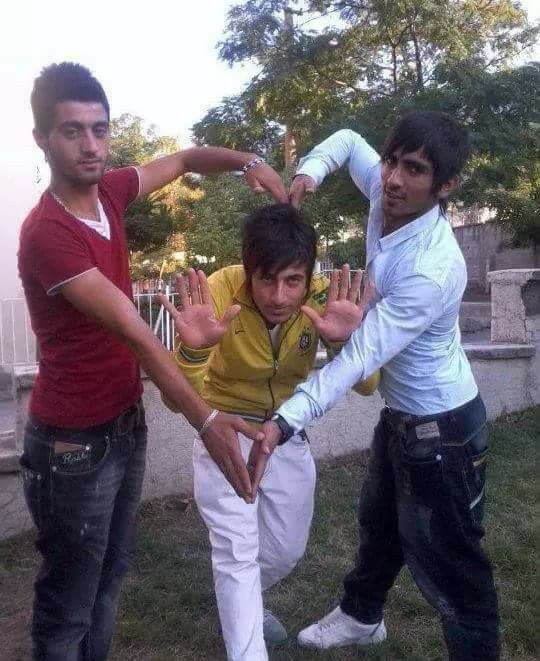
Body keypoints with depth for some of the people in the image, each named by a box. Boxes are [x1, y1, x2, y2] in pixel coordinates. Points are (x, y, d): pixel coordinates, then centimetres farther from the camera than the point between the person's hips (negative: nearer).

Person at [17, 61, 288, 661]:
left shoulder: (108, 192, -1)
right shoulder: (46, 234, -24)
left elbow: (185, 160, 13)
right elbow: (135, 334, -29)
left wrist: (248, 163, -6)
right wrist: (205, 420, -29)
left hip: (126, 424, 8)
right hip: (74, 443, -8)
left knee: (110, 576, 23)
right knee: (68, 604, 10)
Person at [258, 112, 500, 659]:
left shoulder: (433, 271, -33)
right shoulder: (385, 194, -11)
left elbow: (357, 359, -36)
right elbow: (348, 139, 9)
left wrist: (282, 423, -42)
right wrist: (309, 170, -12)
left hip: (441, 428, -9)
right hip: (398, 412, 9)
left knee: (446, 562, 5)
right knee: (378, 523, 28)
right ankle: (361, 616, 53)